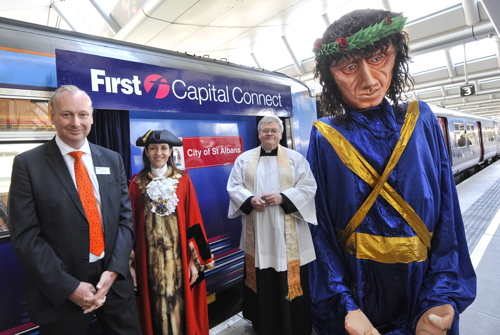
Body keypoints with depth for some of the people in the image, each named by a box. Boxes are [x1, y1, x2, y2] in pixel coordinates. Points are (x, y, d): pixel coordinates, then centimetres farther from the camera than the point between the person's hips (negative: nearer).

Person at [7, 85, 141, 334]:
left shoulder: (112, 160, 3)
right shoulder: (28, 164, -6)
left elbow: (125, 218, 2)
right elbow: (25, 236, -9)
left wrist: (113, 271, -8)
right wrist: (68, 287, -13)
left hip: (115, 283, 3)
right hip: (60, 293, -2)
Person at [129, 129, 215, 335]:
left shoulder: (183, 181, -1)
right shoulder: (137, 184, 0)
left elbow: (194, 222, -3)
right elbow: (132, 225, 3)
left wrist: (195, 259, -6)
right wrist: (133, 262, 2)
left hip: (179, 257, 0)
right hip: (149, 260, 1)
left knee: (182, 305, 10)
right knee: (156, 306, 13)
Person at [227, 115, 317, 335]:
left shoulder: (296, 158, 3)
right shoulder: (244, 159, 7)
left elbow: (308, 187, -3)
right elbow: (234, 187, 4)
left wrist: (283, 197, -16)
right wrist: (250, 200, -14)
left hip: (287, 231, -1)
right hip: (257, 230, 1)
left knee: (289, 277, 6)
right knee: (261, 276, 10)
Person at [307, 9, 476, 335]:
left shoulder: (421, 121, -5)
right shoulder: (324, 138, -11)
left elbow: (447, 213, -4)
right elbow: (319, 225, -11)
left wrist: (442, 296, -11)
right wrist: (343, 305, -17)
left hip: (421, 286, 2)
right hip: (354, 287, -1)